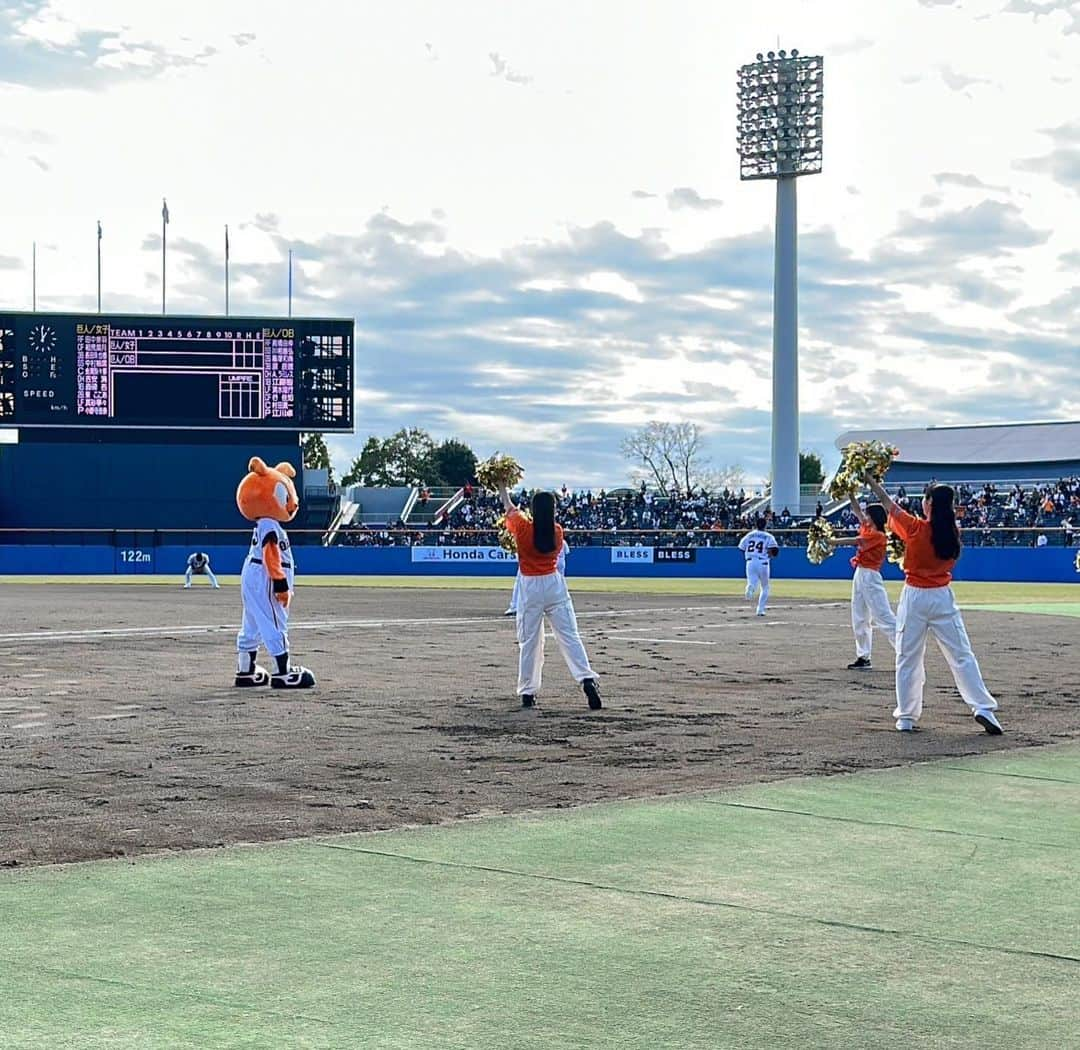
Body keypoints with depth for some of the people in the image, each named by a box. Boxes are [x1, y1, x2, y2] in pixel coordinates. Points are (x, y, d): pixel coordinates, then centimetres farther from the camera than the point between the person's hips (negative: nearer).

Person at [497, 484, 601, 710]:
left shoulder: (523, 528, -7)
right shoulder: (557, 531, 0)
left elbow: (510, 509, 11)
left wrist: (502, 488, 28)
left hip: (530, 588, -2)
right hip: (555, 584, 2)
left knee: (529, 641, 6)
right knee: (569, 636, -2)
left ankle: (528, 692, 11)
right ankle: (587, 678, -16)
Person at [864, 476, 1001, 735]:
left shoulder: (915, 528, -11)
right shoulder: (953, 532, -1)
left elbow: (888, 504, 0)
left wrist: (871, 481, 13)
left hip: (914, 597, -2)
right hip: (943, 597, 2)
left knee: (908, 658, 7)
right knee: (961, 656, 4)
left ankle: (906, 717, 9)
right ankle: (983, 708, -5)